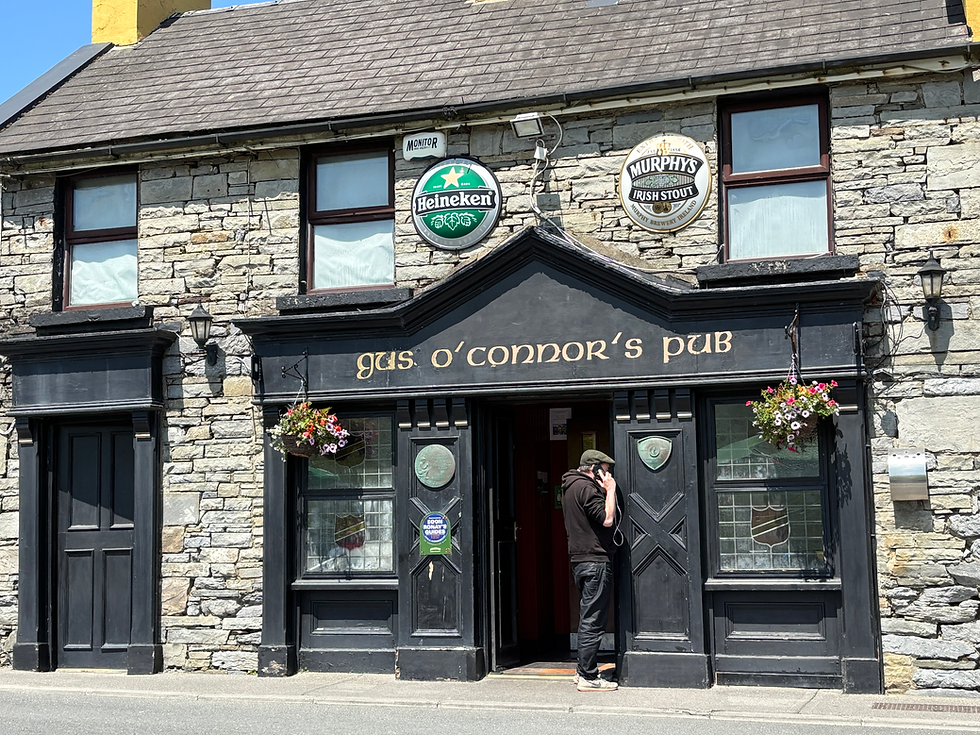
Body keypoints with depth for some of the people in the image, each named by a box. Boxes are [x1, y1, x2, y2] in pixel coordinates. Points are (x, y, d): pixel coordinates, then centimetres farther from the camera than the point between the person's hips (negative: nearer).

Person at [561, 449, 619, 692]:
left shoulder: (571, 486, 17)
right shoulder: (586, 487, -15)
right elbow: (607, 519, -21)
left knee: (588, 619, 18)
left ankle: (583, 670, 24)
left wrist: (605, 490, 14)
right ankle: (588, 677, -4)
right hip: (595, 561, -11)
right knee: (593, 621, -7)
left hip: (580, 560, 11)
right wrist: (610, 491, -12)